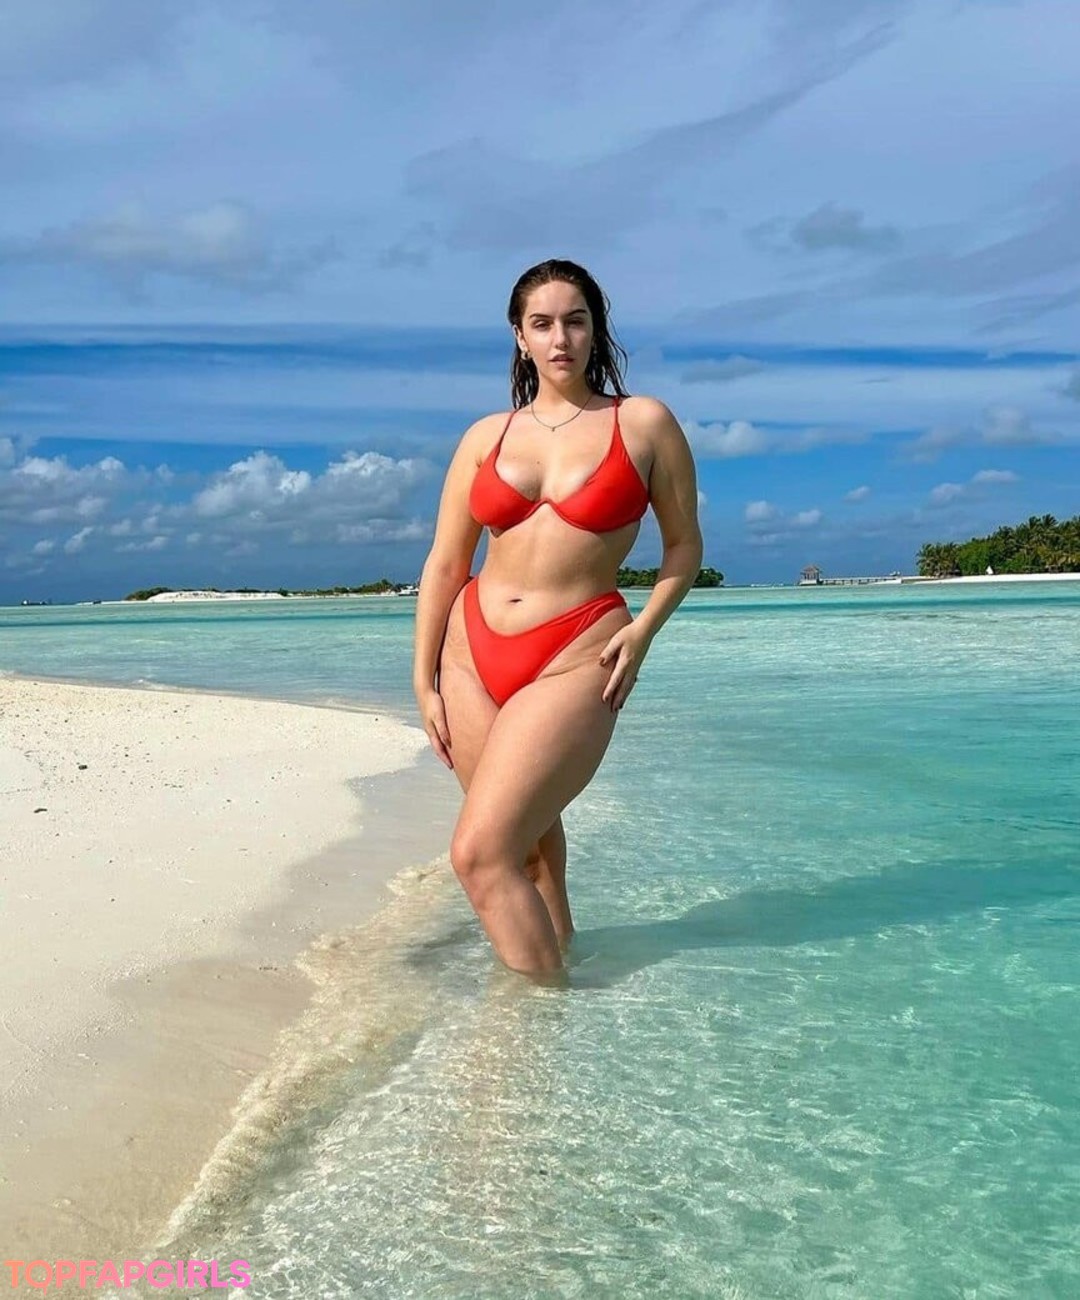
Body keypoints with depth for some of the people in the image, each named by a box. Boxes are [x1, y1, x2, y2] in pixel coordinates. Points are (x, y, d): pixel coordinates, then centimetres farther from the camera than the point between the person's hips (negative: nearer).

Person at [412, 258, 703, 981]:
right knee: (528, 845, 13)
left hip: (577, 656, -4)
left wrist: (644, 629, -8)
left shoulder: (645, 424, 2)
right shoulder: (486, 436, 9)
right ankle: (555, 959, 31)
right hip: (474, 650, 5)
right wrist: (424, 678, 7)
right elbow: (445, 563, 10)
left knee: (480, 854, -14)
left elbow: (684, 545, 8)